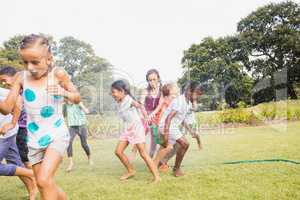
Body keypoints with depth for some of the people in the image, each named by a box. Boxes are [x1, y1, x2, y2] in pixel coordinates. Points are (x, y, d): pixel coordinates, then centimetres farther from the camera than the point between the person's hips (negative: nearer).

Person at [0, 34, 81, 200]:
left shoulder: (58, 74, -10)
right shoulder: (21, 77, -3)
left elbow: (77, 99, 1)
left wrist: (64, 92, -20)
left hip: (57, 134, -4)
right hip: (34, 139, 4)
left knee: (44, 180, -19)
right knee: (47, 186, 13)